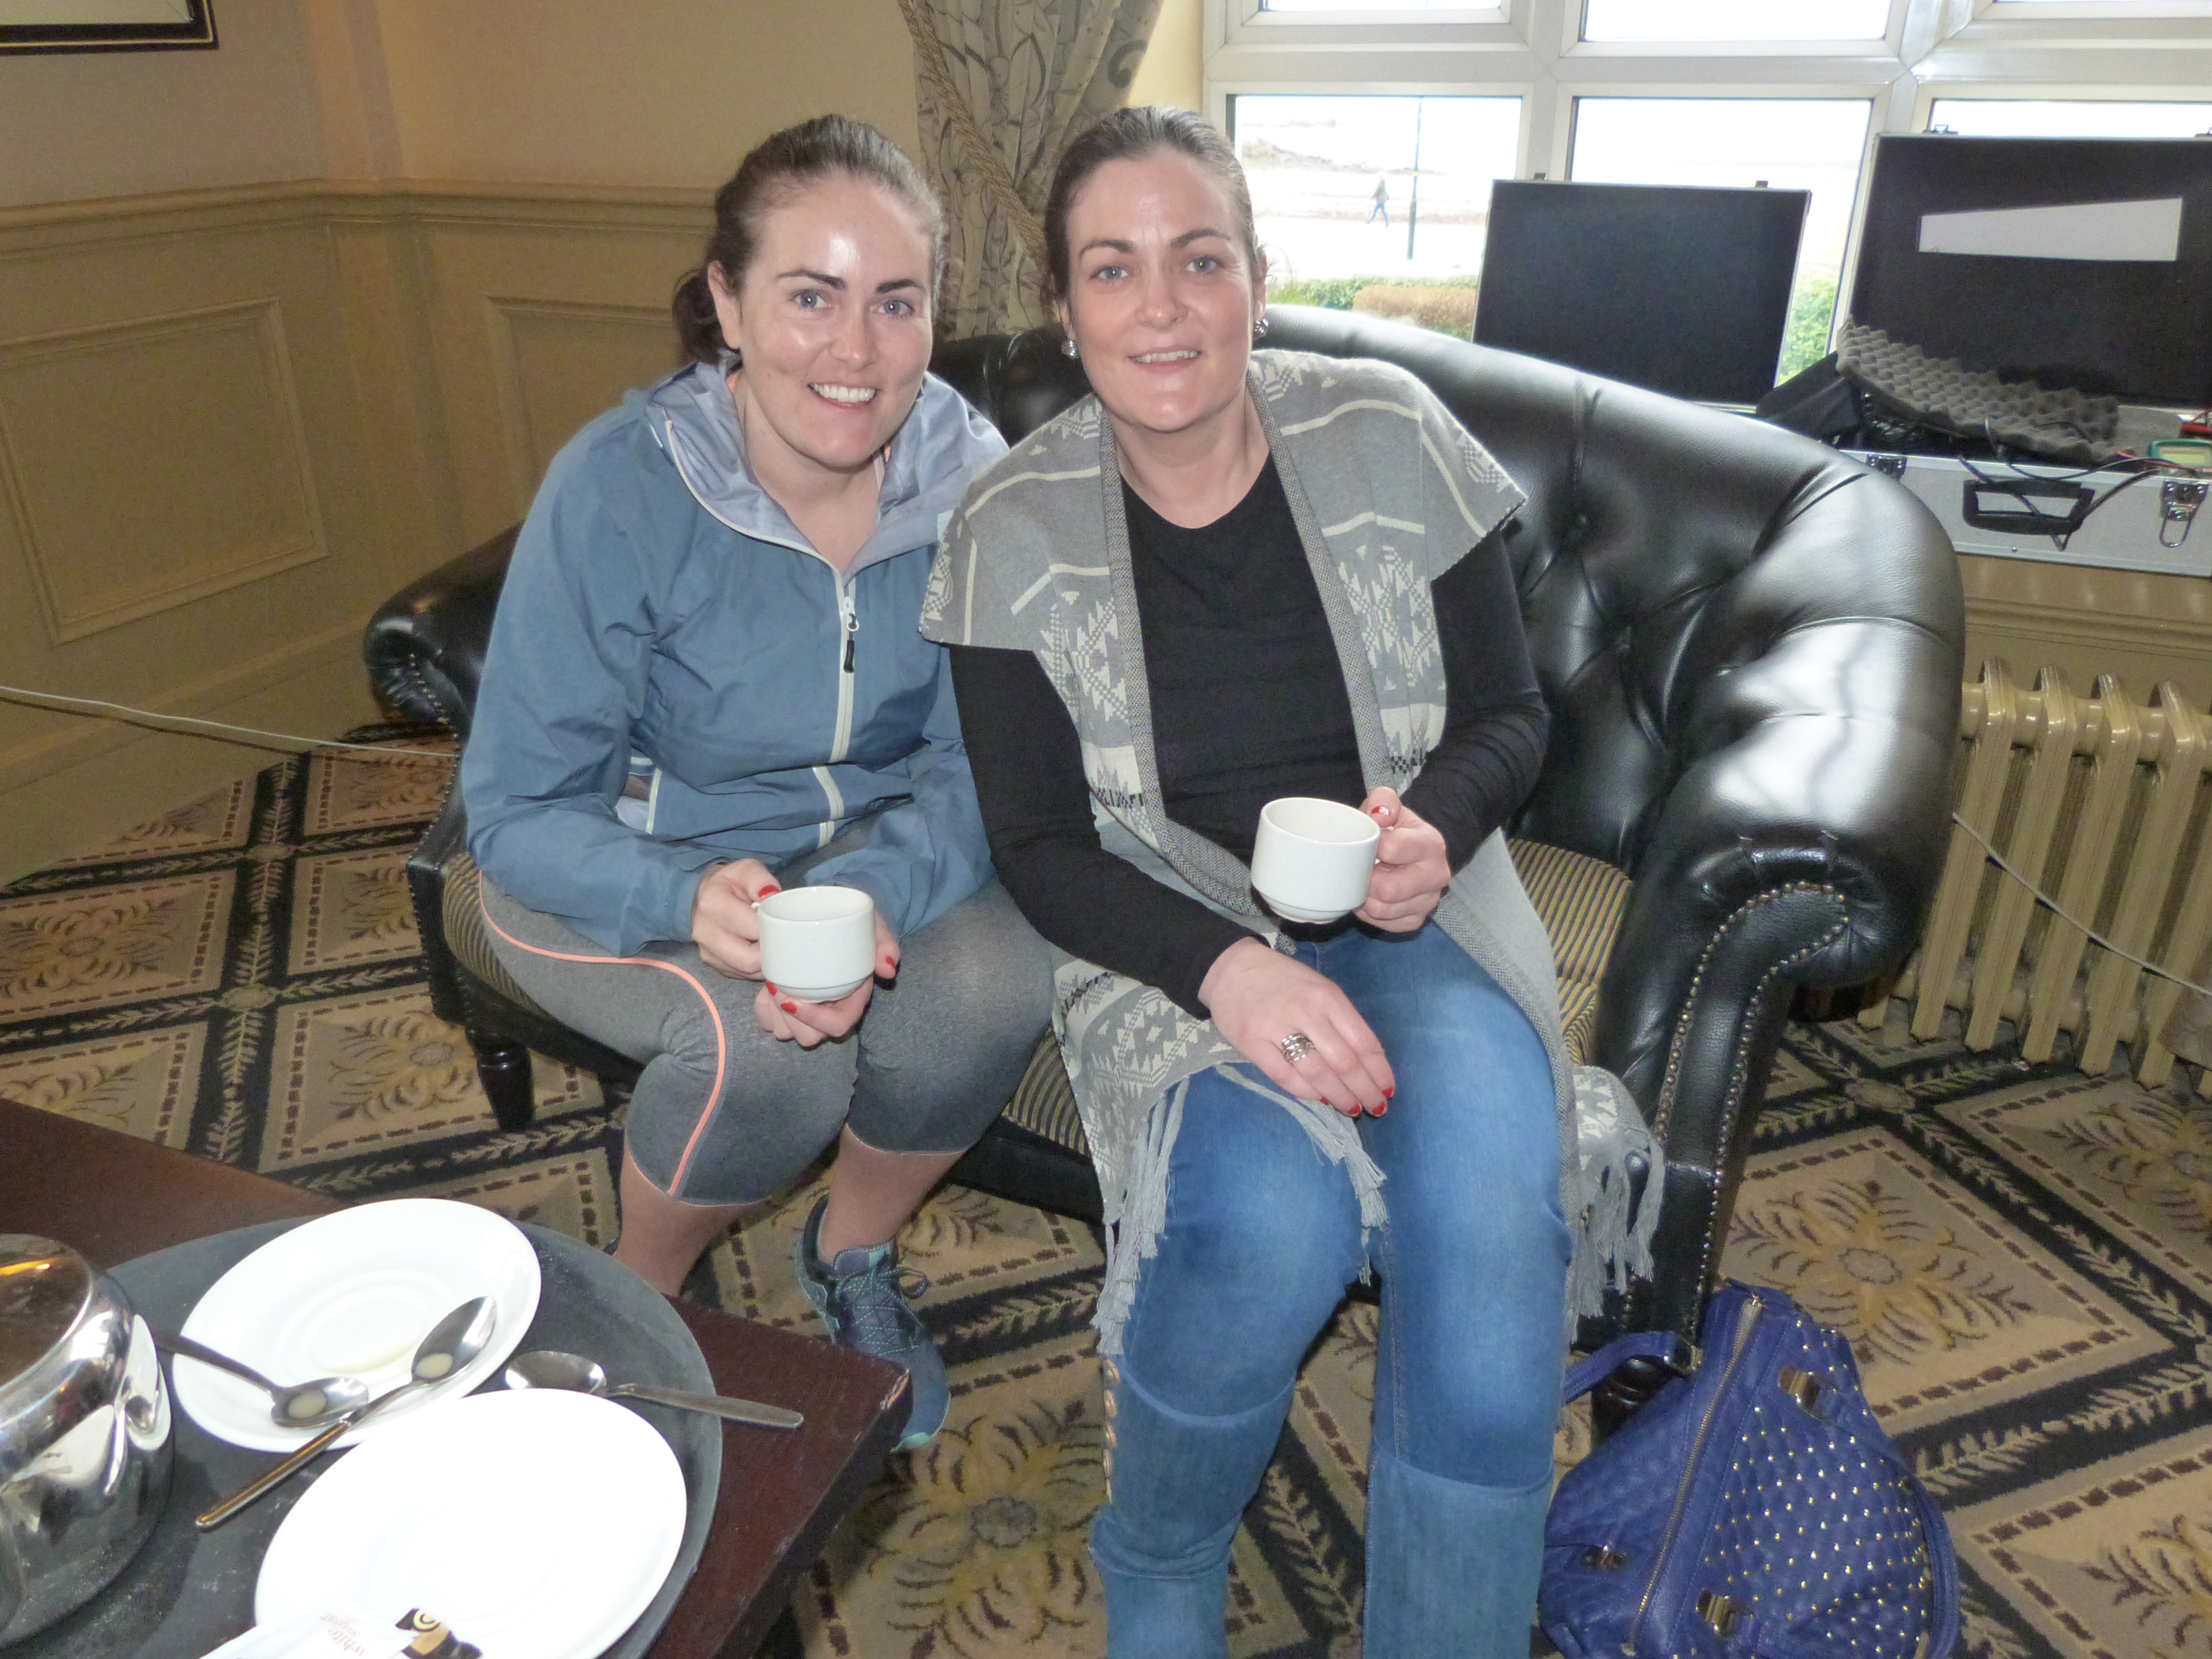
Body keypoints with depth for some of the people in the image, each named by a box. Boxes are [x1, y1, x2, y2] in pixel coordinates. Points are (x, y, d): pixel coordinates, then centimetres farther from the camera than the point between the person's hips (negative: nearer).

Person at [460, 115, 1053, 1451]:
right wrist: (690, 901, -39)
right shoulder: (620, 489, -22)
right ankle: (642, 1297, 6)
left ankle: (853, 1252, 8)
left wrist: (871, 896, -35)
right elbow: (520, 810, -19)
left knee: (996, 980, -25)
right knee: (766, 1044, -31)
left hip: (876, 849, 3)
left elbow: (975, 769, -13)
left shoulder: (968, 480, -14)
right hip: (628, 866, -2)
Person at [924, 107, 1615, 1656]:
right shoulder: (1016, 529, -5)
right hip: (1170, 937, -1)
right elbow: (1041, 847, -5)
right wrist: (1225, 966, -23)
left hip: (1409, 909, 2)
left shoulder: (1389, 438, -2)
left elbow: (1512, 714, 4)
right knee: (1272, 1218, -29)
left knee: (1489, 1214, -28)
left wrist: (1436, 826, -19)